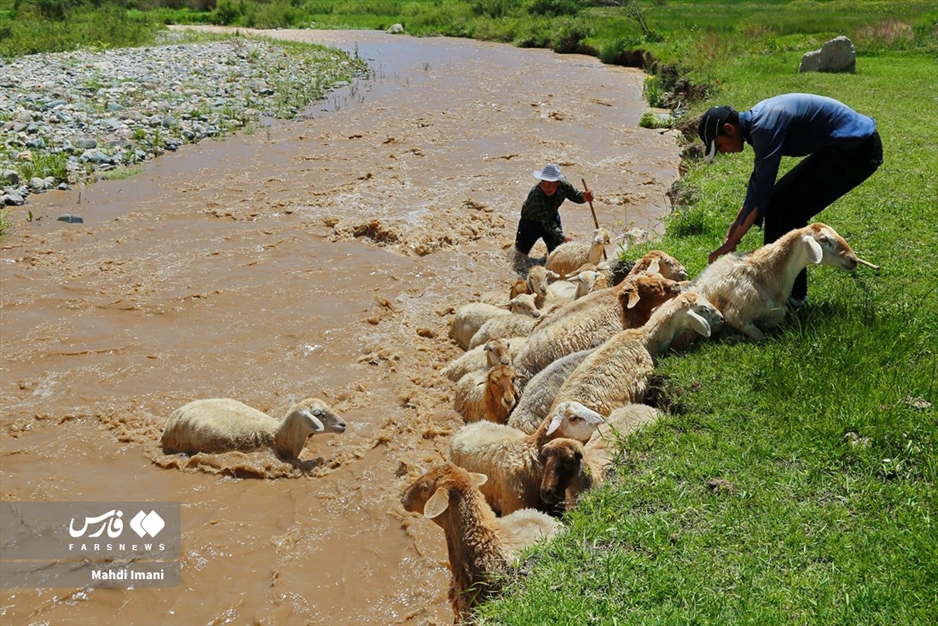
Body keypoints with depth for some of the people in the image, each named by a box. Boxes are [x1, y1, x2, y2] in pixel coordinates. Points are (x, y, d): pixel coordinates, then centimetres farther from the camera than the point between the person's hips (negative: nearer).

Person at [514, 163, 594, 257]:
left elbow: (576, 196, -5)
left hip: (552, 218, 3)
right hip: (530, 222, -3)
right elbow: (546, 221, -43)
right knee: (521, 251, 5)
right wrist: (562, 237, -55)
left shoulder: (563, 185, -25)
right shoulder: (537, 193, -39)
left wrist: (584, 197, -31)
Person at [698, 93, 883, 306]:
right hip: (842, 146, 10)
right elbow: (759, 180, 16)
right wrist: (737, 222, 14)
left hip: (858, 150, -10)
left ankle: (793, 294, 0)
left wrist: (731, 242, -19)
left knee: (789, 211, -11)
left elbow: (761, 190, -24)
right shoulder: (757, 120, 5)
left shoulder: (765, 126, -24)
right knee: (778, 200, 9)